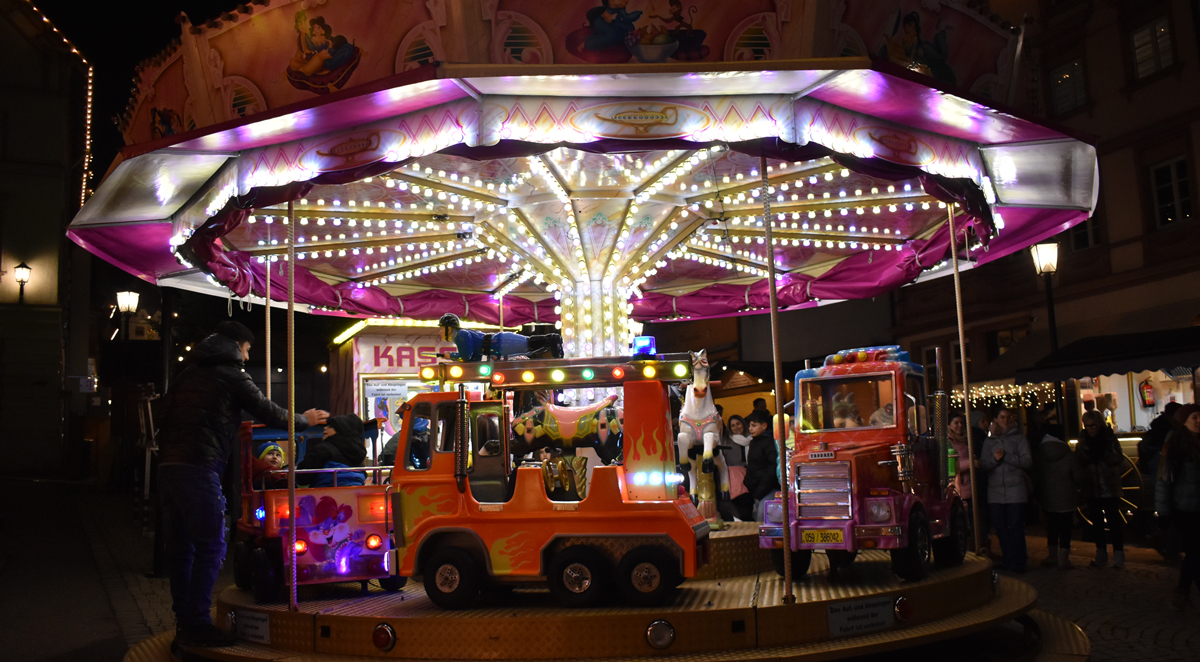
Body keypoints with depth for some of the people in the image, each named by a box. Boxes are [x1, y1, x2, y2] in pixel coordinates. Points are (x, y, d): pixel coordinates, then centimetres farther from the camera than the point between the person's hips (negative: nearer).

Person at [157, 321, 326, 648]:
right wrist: (304, 419, 17)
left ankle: (184, 622, 18)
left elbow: (167, 419, 25)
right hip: (200, 468, -8)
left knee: (180, 547, 12)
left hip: (168, 465, 8)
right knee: (210, 547, -4)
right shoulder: (230, 374, 1)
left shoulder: (185, 376, 23)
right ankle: (198, 625, -3)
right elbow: (266, 411, 3)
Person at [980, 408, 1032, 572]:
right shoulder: (989, 441, 16)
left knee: (1016, 527, -5)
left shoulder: (1019, 439, 9)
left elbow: (1027, 461, -4)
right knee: (1001, 528, 5)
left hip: (1015, 490, -3)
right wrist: (995, 459, -12)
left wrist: (1006, 457, -11)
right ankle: (1006, 560, 14)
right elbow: (983, 464, 7)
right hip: (995, 491, 3)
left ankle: (1017, 563, 1)